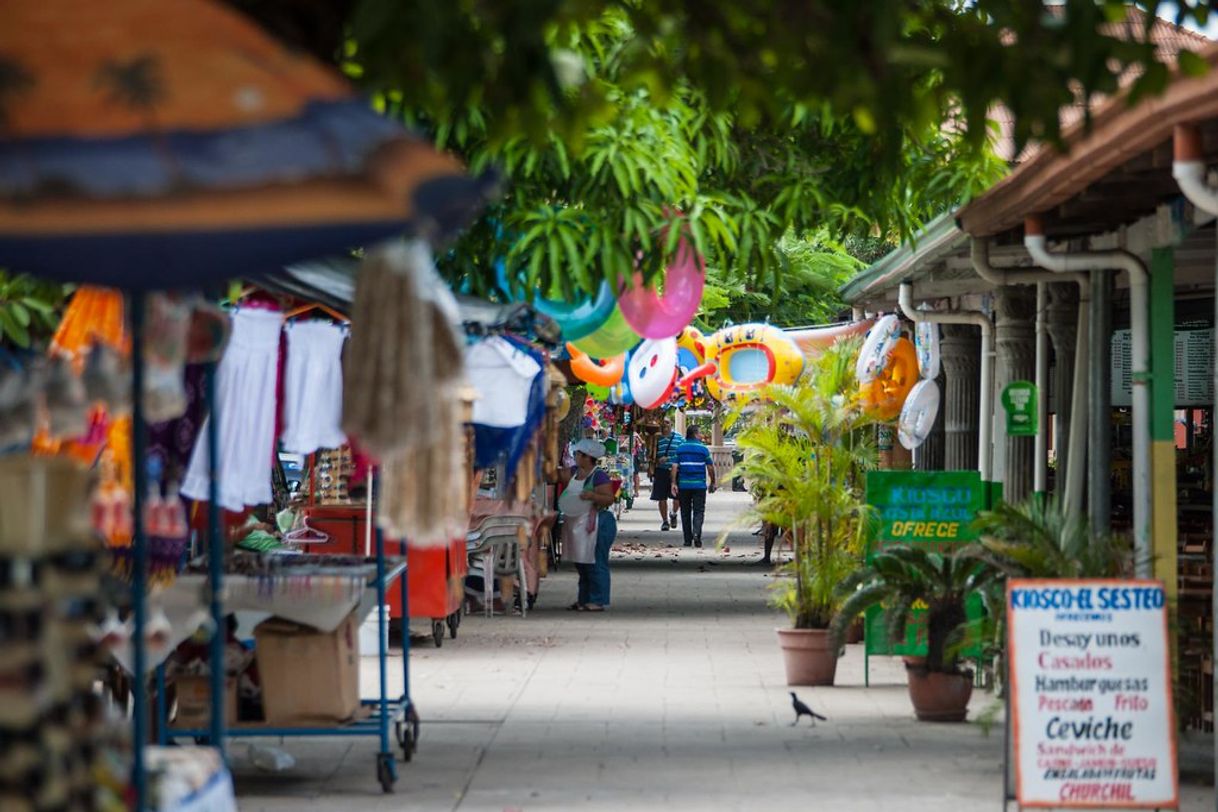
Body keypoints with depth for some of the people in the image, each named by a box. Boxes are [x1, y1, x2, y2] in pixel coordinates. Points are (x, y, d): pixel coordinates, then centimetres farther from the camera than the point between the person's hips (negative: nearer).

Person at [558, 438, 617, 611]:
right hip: (577, 524, 9)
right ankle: (584, 599, 23)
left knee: (595, 564, -6)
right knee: (582, 564, 15)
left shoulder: (599, 476, -14)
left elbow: (609, 499, -17)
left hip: (596, 525, -9)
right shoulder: (574, 472, 11)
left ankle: (598, 602, -2)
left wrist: (591, 495, -30)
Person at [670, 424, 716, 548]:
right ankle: (696, 533, -22)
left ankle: (687, 540, 11)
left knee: (685, 512, 10)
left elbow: (675, 466, -2)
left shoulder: (680, 448, 5)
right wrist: (712, 483, 10)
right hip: (699, 485, -2)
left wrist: (674, 483, -1)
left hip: (683, 485, 2)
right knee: (698, 511, 0)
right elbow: (710, 468, -1)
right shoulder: (703, 448, -2)